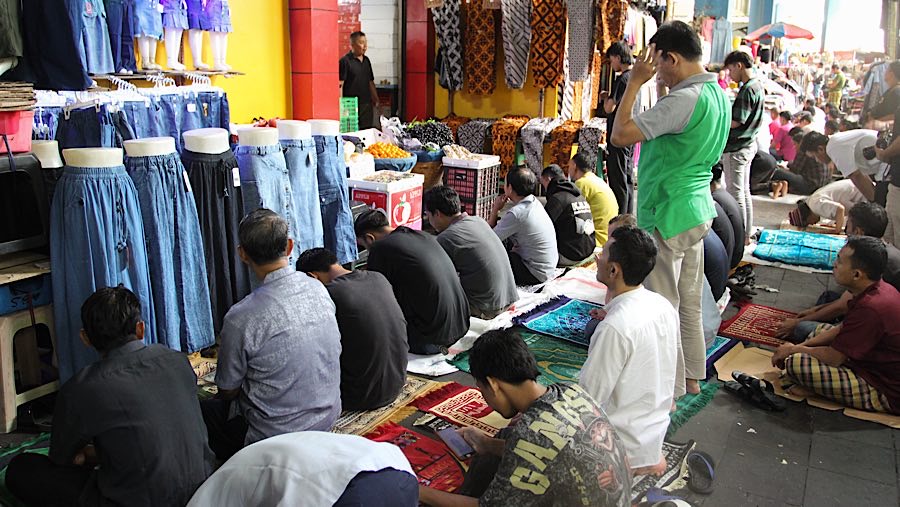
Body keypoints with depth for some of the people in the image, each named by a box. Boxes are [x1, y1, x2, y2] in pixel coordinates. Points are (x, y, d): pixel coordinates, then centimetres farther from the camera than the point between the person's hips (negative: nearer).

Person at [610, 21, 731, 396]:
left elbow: (620, 134, -22)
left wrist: (635, 82, -13)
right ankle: (691, 377, 32)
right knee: (689, 301, 19)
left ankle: (669, 392, 8)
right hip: (698, 210, 10)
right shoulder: (718, 94, 9)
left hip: (667, 216, -10)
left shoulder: (684, 100, -21)